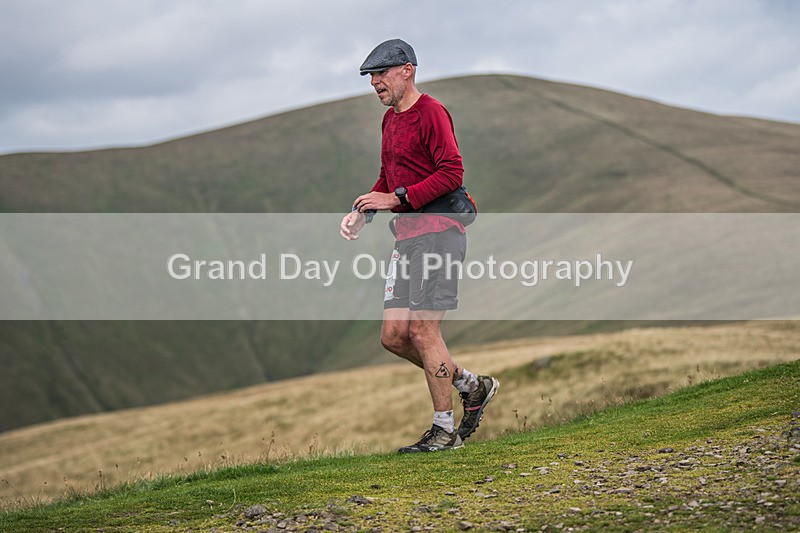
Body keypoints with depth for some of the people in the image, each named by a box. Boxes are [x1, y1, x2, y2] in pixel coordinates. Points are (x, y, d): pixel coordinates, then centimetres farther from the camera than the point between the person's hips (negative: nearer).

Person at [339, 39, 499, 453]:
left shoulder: (430, 112, -9)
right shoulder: (390, 119, 19)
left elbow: (452, 172, -18)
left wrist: (396, 198, -19)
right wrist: (362, 212, 9)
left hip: (438, 233, -9)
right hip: (406, 238, 9)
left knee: (422, 329, -11)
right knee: (394, 335, 4)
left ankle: (444, 430, -1)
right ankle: (472, 386, 19)